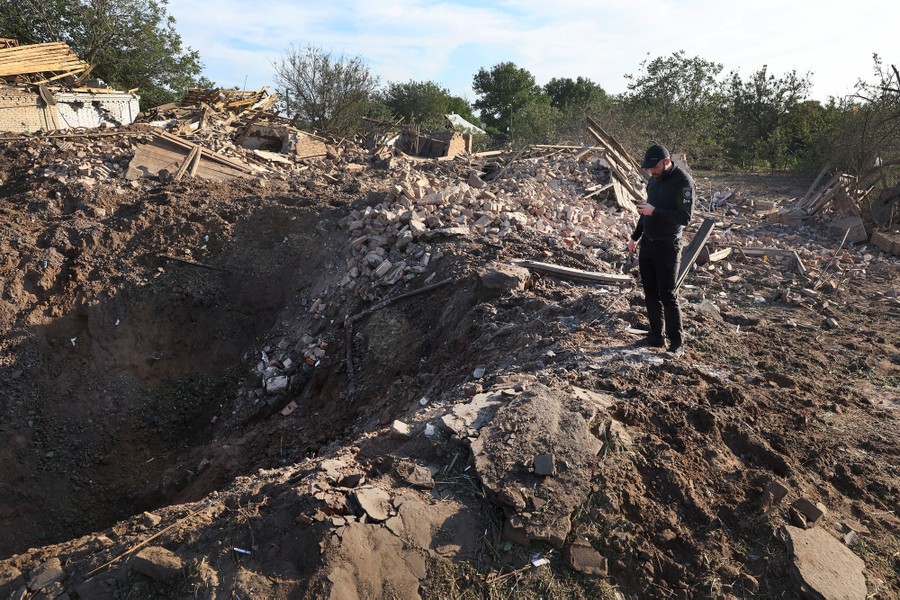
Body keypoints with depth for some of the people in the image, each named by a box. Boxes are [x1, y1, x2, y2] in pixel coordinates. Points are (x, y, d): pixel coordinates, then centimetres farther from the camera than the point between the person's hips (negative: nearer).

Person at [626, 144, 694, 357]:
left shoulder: (683, 181, -14)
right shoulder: (653, 180, 10)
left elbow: (685, 217, -19)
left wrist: (655, 211, -25)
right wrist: (635, 237, 19)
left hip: (667, 247, -7)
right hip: (647, 244, 7)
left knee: (668, 295, -4)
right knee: (650, 292, 10)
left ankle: (677, 342, 7)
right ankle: (656, 336, 21)